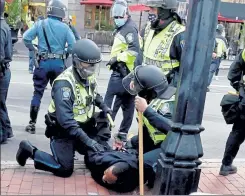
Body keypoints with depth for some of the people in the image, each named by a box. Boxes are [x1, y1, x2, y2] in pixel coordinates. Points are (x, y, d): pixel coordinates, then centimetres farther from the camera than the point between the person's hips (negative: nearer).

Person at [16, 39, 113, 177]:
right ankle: (30, 150, 5)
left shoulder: (89, 77, -3)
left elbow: (95, 95, 20)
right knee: (65, 169, -11)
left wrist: (103, 106, -1)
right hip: (63, 130, -7)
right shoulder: (64, 83, -28)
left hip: (83, 125, 7)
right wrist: (86, 140, -39)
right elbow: (65, 119, -35)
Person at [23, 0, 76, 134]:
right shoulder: (64, 27, -1)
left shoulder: (40, 24, 0)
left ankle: (32, 123, 9)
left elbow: (26, 37, -7)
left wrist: (33, 49, 7)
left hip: (43, 62, 0)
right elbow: (72, 44, -8)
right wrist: (65, 54, 8)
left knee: (38, 93, 8)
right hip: (59, 63, 0)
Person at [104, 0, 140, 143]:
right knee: (128, 104, 12)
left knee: (110, 102, -9)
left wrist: (117, 58, -19)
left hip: (122, 71, -11)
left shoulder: (129, 28, -12)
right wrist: (116, 59, 11)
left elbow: (134, 50, -24)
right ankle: (123, 132, 21)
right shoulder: (122, 28, 20)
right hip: (125, 72, 11)